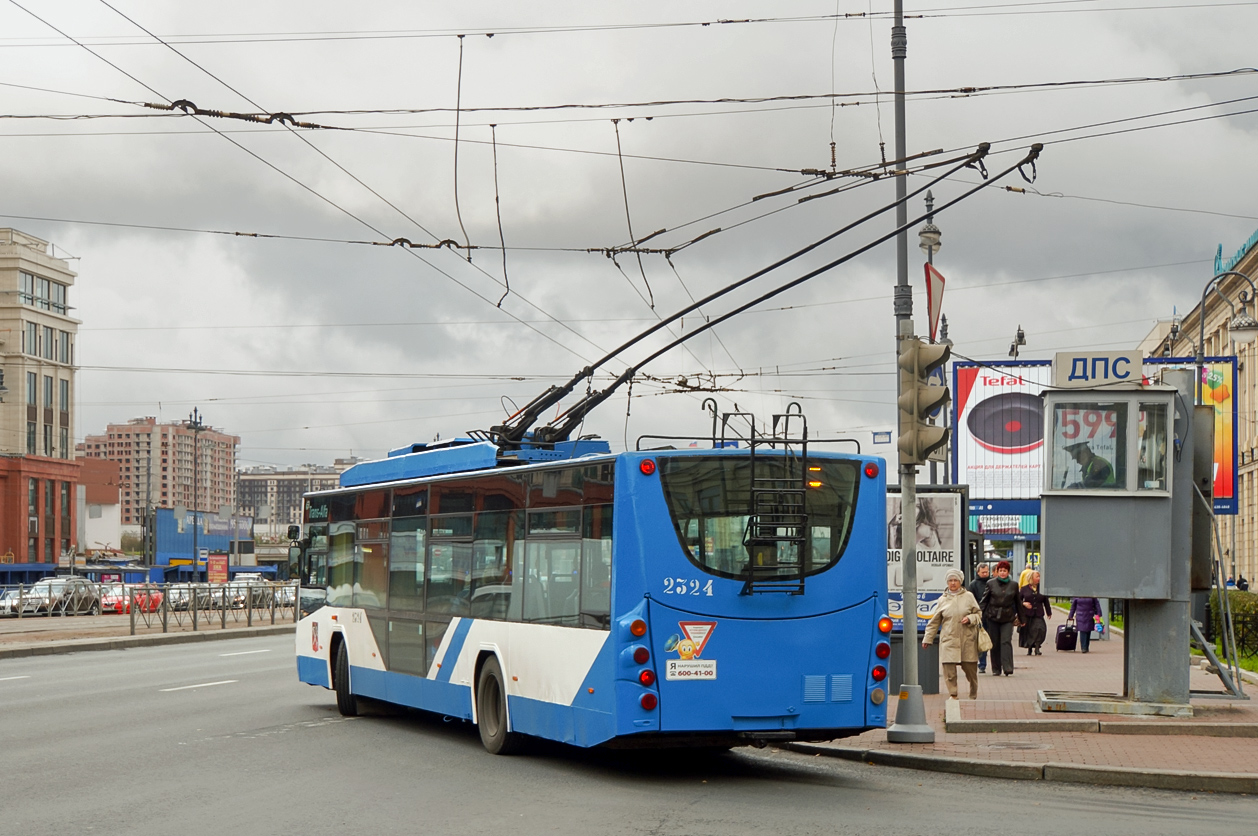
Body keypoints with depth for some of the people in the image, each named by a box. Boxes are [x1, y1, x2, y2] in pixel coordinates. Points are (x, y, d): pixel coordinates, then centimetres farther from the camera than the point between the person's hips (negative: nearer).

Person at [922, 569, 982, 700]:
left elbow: (979, 614, 11)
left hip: (967, 639, 0)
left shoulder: (968, 596, 5)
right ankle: (953, 695, 6)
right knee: (949, 669, -8)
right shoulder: (943, 600, 7)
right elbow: (934, 621, 13)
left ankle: (973, 695, 27)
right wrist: (927, 638, 11)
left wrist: (970, 619, -10)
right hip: (948, 640, 0)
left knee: (970, 669, 6)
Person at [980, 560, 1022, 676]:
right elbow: (984, 600, 6)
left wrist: (1019, 617, 18)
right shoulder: (991, 583, 3)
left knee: (1006, 641, -11)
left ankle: (1008, 669, -13)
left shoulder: (1013, 585, 6)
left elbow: (1017, 602, 15)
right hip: (993, 617, 0)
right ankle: (996, 669, 13)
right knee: (995, 643, 4)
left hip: (1007, 618, 0)